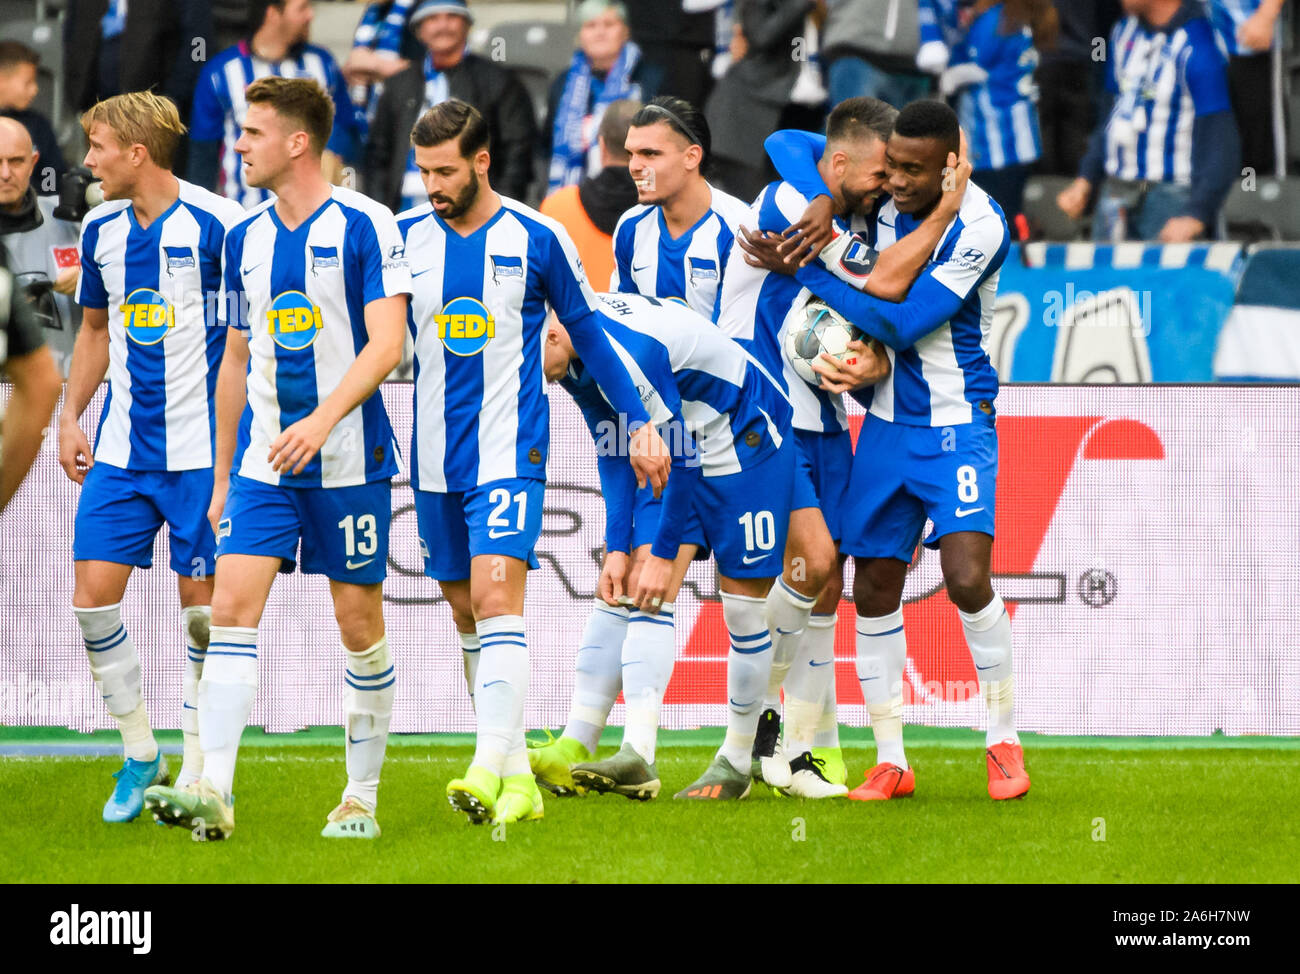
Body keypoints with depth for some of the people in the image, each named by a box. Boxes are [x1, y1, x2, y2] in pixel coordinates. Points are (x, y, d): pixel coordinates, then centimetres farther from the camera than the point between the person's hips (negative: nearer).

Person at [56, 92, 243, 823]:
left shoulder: (216, 226, -11)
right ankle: (140, 752, 12)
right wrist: (71, 418, 15)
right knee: (93, 596, -3)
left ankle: (200, 768, 11)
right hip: (120, 448, 6)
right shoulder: (102, 230, 8)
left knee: (203, 602, 0)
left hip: (201, 448, -6)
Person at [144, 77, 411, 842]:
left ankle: (363, 797, 16)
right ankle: (215, 792, -19)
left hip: (350, 461, -4)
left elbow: (387, 343, -14)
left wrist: (322, 419, -28)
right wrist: (223, 476, 19)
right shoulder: (245, 238, 11)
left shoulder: (364, 226, -7)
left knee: (359, 621, 3)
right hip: (262, 460, 5)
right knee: (233, 606, -11)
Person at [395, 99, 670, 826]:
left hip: (509, 451, -4)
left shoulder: (536, 239, -4)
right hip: (435, 459, 4)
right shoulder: (404, 237, 3)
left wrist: (640, 420, 6)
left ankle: (490, 769, -26)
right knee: (467, 614, 8)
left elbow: (590, 332, 7)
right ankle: (519, 777, 16)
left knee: (495, 597, -18)